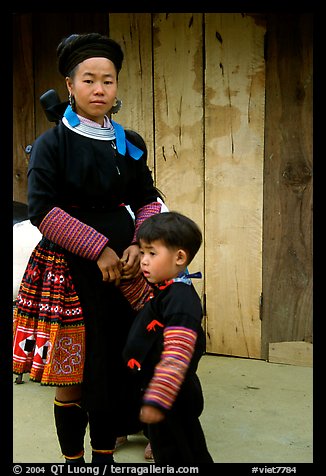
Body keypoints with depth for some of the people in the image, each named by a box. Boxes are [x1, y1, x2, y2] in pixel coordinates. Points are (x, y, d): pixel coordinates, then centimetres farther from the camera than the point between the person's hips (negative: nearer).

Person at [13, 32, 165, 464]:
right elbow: (41, 209, -14)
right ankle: (74, 459, 21)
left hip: (123, 264, 4)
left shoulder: (131, 144, 8)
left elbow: (148, 200, 13)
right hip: (69, 267, -4)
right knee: (71, 373, 3)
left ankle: (106, 454, 26)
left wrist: (137, 244, -6)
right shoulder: (52, 143, -5)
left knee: (116, 363, 8)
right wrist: (98, 248, -16)